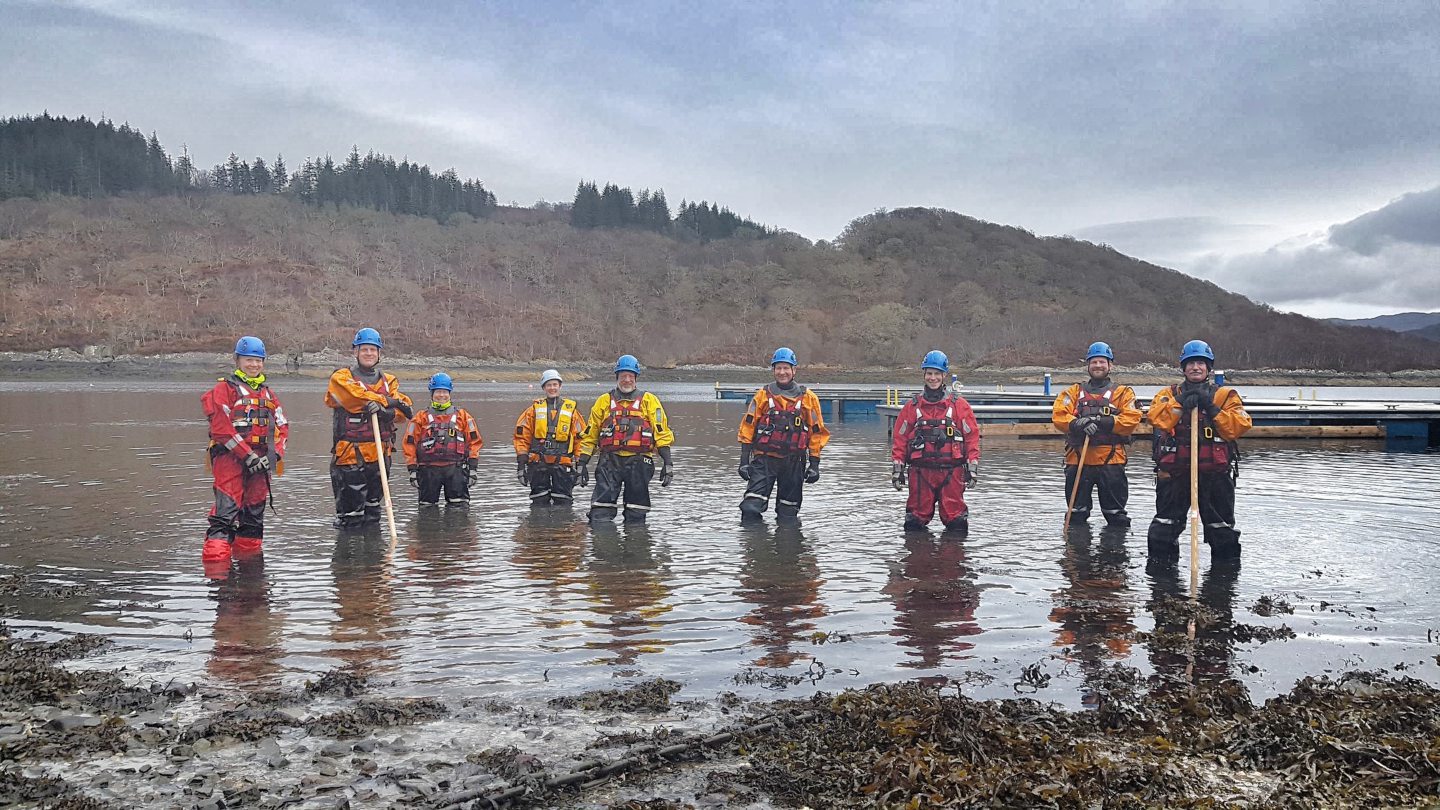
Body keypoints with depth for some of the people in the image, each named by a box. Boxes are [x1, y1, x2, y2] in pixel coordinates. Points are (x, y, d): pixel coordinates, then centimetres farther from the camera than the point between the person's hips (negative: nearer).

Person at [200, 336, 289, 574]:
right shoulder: (224, 389, -1)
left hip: (259, 460, 6)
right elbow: (220, 428, -11)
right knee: (227, 509, -17)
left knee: (255, 508, 11)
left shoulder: (268, 393, 20)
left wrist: (275, 453, 0)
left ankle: (248, 550, 23)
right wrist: (248, 455, -16)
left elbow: (282, 425, 18)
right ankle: (215, 555, -21)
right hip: (229, 457, -6)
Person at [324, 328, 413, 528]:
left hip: (380, 455, 5)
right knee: (350, 520, -5)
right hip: (349, 454, -5)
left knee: (373, 518, 16)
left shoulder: (389, 382, 16)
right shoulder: (341, 378, 3)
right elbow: (354, 396, -18)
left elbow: (402, 411, 0)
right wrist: (389, 401, -16)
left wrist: (387, 411, -22)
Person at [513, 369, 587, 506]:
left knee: (563, 504, 0)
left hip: (562, 464, -1)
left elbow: (580, 437, 8)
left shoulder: (571, 410, 8)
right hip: (538, 464, 1)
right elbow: (522, 436, 7)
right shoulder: (535, 409, 8)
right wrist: (521, 463, 0)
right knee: (539, 504, 5)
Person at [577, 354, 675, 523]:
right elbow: (589, 435, 15)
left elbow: (662, 433, 3)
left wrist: (667, 463, -5)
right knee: (599, 515, -8)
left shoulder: (648, 401, 8)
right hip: (609, 461, 1)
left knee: (636, 518, 5)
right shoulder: (604, 401, 13)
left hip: (638, 463, -1)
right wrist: (583, 464, 8)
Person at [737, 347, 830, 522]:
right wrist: (744, 460, -3)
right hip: (764, 459, -1)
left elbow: (817, 432, 7)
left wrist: (814, 464, 2)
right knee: (750, 510, -13)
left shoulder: (808, 398, 5)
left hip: (793, 462, 1)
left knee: (788, 517, 8)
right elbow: (748, 428, 4)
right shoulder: (763, 396, 4)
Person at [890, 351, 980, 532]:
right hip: (920, 471, 1)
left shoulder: (959, 405, 6)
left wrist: (972, 467, -1)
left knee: (956, 522, -2)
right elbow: (900, 438, 10)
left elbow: (972, 436, 5)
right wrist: (897, 468, 5)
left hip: (951, 471, -1)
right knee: (915, 524, 3)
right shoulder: (913, 406, 9)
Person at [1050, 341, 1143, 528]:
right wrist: (1078, 424, -19)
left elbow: (1132, 419, -5)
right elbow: (1058, 416, 0)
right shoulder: (1073, 392, 15)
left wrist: (1104, 422, -18)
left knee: (1116, 515, 3)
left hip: (1111, 461, -1)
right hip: (1078, 460, 2)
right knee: (1076, 514, 8)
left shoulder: (1123, 393, 10)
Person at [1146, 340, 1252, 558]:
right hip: (1175, 472, 1)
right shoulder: (1168, 394, 11)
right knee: (1163, 529, 3)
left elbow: (1240, 426, -7)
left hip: (1215, 472, 0)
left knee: (1222, 530, 7)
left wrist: (1211, 408, -13)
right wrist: (1182, 402, -14)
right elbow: (1157, 419, -9)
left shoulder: (1226, 395, 9)